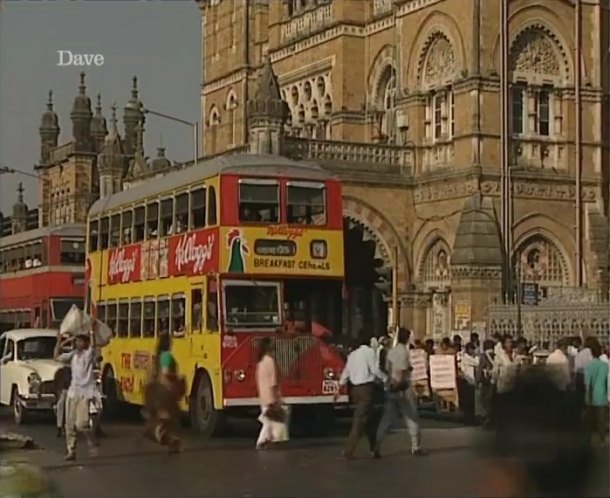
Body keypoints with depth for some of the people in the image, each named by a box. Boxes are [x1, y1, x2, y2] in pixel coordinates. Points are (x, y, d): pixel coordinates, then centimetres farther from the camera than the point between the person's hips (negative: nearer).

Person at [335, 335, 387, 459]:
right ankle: (348, 451, -11)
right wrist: (386, 379, -4)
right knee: (360, 421, -7)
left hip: (355, 389, 8)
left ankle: (374, 448, 23)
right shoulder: (369, 352, -7)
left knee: (370, 418, 18)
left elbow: (346, 372, 17)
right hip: (366, 388, -8)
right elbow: (375, 369, -13)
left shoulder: (353, 354, 15)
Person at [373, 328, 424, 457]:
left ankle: (376, 448, -4)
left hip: (391, 387, 7)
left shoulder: (391, 351, 10)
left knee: (386, 419, 4)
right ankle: (416, 447, 12)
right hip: (402, 387, -7)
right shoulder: (403, 351, -12)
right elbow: (401, 371, -19)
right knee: (412, 418, 7)